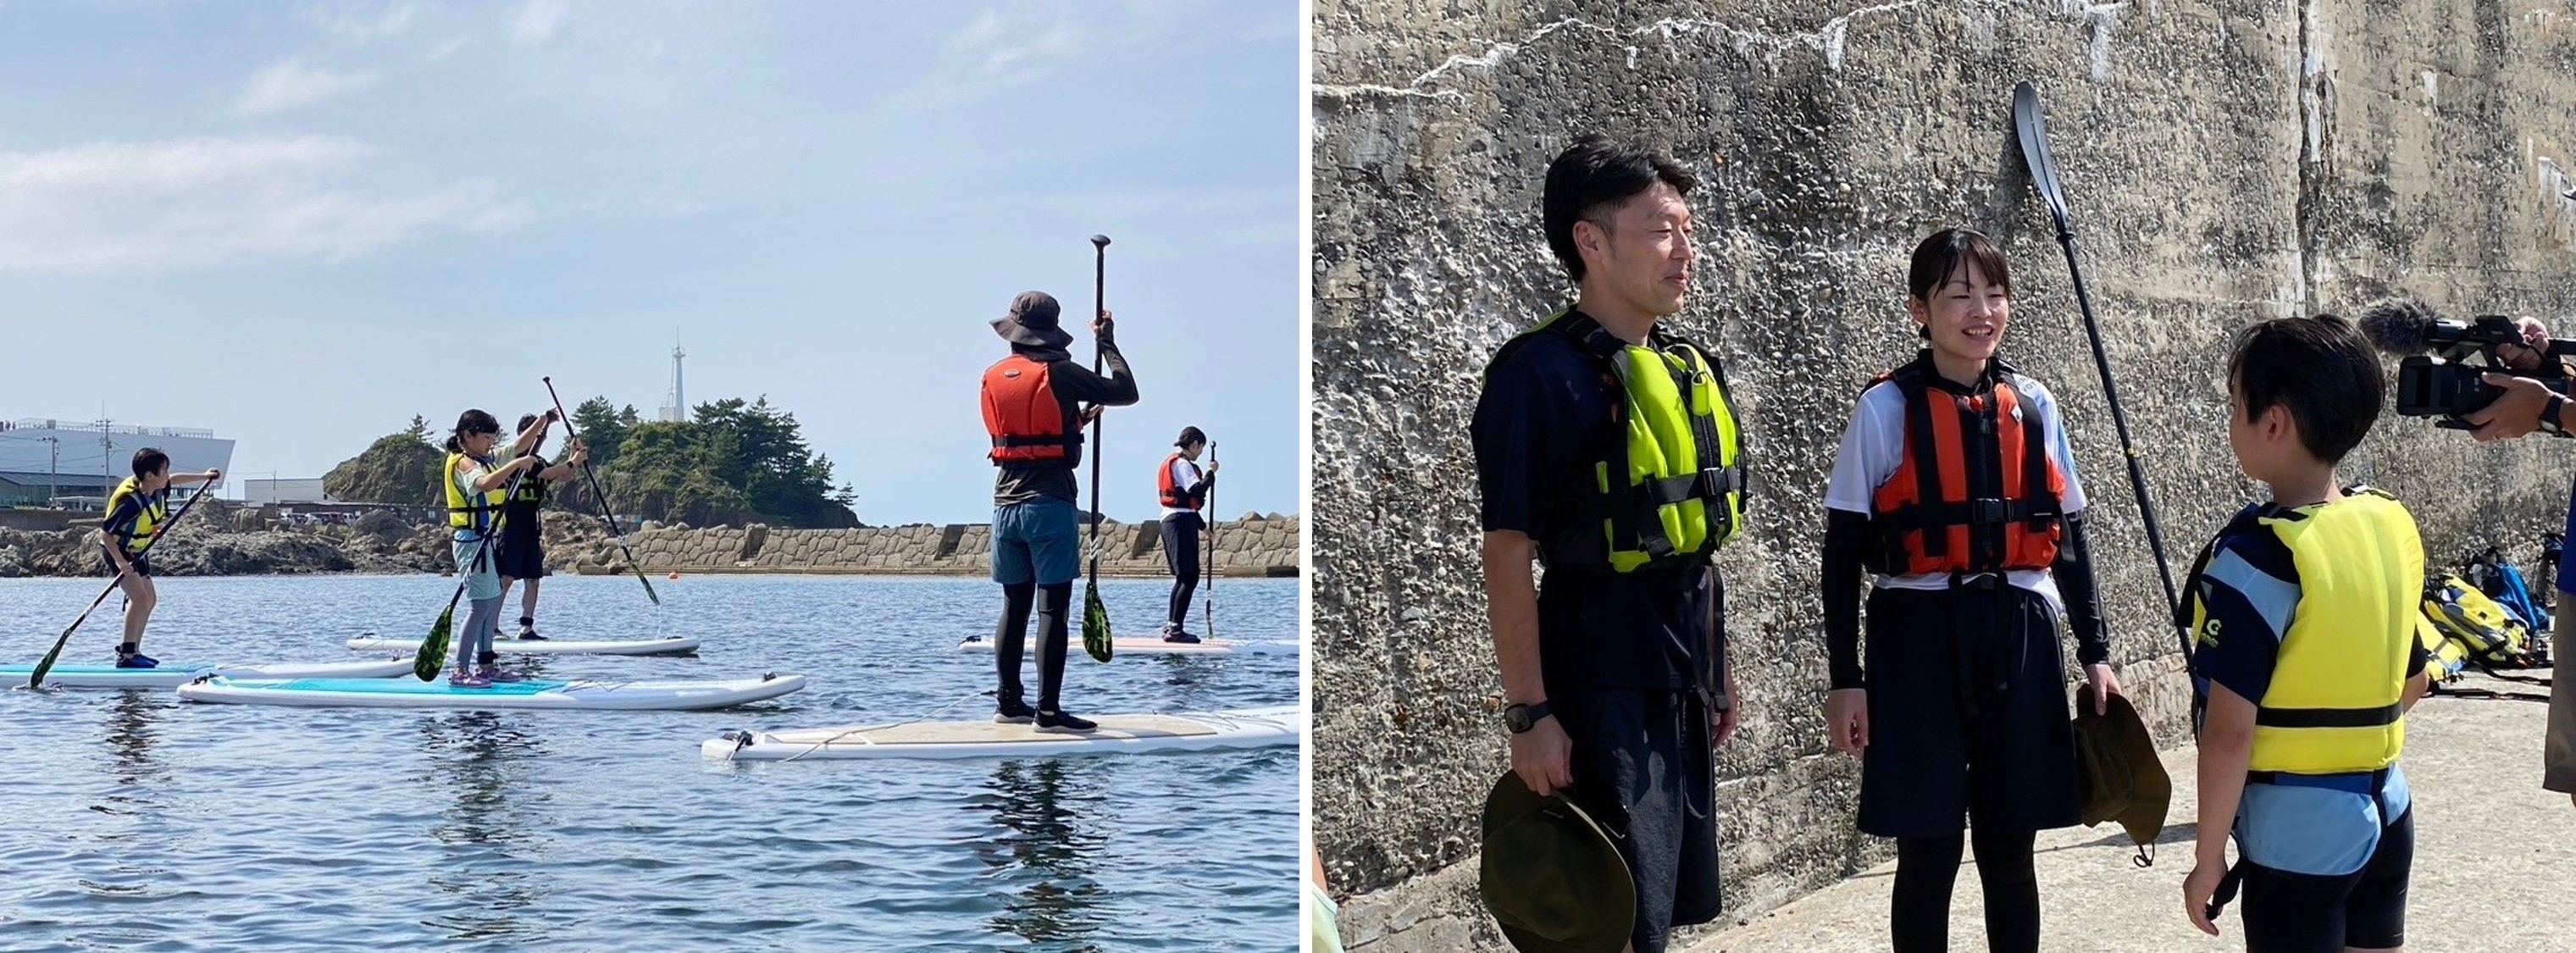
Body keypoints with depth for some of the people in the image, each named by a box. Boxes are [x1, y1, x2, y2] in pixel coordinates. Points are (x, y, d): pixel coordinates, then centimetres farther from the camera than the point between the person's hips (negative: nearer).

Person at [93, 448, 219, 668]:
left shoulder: (157, 490, -6)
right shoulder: (131, 502, -32)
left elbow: (174, 480, 19)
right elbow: (106, 533, -30)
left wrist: (204, 476, 25)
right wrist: (120, 562, -37)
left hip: (137, 552, 10)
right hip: (116, 551, -10)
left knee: (150, 598, 13)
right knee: (139, 596, -22)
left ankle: (134, 651, 21)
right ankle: (126, 656, -21)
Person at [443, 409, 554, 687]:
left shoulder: (487, 459, 16)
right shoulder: (463, 463, -13)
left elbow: (520, 445, 22)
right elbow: (485, 483, -34)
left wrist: (544, 421, 13)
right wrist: (516, 464, -36)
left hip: (486, 540, 10)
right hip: (472, 540, -10)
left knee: (493, 601, 14)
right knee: (481, 605, -13)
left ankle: (486, 665, 21)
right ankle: (460, 671, -14)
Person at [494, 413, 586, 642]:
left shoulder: (539, 461, 19)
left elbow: (564, 478, 15)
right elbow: (544, 474, -21)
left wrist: (574, 457, 1)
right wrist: (571, 463, -16)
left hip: (532, 529, 9)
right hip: (511, 527, -9)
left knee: (533, 579, 5)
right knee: (506, 579, -12)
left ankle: (527, 628, 6)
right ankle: (492, 626, -10)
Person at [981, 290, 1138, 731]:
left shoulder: (992, 377, 9)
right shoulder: (1058, 373, -8)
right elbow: (1126, 392, -2)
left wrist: (1075, 420, 28)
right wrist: (1107, 342, 11)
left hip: (1006, 504, 6)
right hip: (1050, 504, -6)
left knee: (1014, 605, 13)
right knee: (1052, 608, -5)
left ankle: (1008, 702, 16)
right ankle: (1048, 709, -7)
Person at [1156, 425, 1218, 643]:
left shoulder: (1171, 463, 22)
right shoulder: (1182, 464, -10)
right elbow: (1196, 491, -23)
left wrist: (1202, 525, 27)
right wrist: (1211, 473, -9)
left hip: (1170, 520, 11)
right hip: (1182, 521, -11)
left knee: (1183, 577, 17)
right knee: (1190, 577, -12)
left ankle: (1170, 626, 21)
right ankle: (1175, 629, -16)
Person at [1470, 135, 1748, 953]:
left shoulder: (1688, 368, 10)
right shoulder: (1543, 373, -15)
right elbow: (1508, 555, -17)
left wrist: (1718, 670, 19)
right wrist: (1528, 714, -19)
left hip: (1683, 677, 8)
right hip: (1603, 680, -8)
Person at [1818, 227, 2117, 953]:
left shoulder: (2033, 406, 7)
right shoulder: (1886, 409, -4)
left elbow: (2067, 537, 14)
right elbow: (1844, 552, -3)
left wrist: (2095, 651, 12)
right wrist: (1844, 678, -6)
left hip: (2019, 637, 3)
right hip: (1921, 640, -3)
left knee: (2009, 848, 9)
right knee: (1930, 851, 1)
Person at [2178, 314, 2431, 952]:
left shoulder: (2258, 554, -19)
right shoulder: (2394, 525, 2)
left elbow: (2229, 730, -20)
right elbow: (2412, 684, 14)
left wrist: (2208, 857, -11)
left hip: (2298, 831, -7)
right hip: (2385, 811, 7)